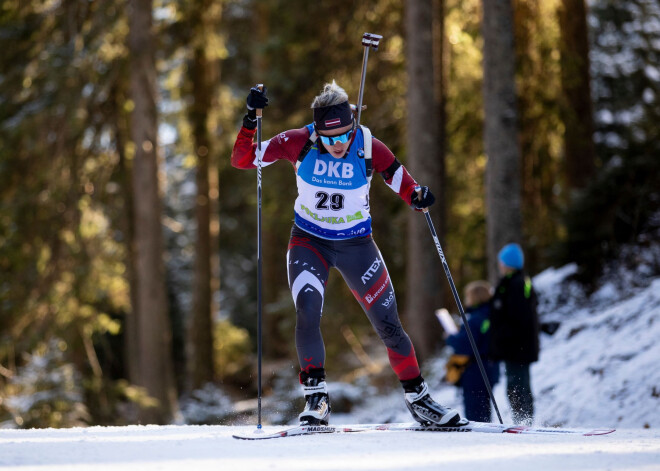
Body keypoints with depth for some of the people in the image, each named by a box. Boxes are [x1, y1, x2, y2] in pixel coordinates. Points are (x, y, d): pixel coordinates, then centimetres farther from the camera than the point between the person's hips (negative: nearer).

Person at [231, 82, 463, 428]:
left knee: (388, 324, 3)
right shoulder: (299, 143, -17)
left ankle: (417, 397, 21)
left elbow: (402, 183, -6)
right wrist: (251, 120, -29)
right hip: (309, 240, -1)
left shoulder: (369, 148, -18)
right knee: (307, 311, -25)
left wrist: (418, 197, -28)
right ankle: (316, 399, -16)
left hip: (356, 243, 1)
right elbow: (242, 159, -14)